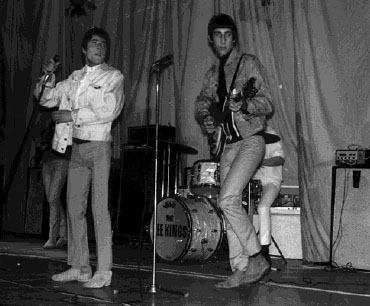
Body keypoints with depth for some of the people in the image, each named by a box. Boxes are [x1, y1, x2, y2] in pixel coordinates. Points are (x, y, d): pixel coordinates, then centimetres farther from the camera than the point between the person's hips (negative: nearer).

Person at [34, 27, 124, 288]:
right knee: (74, 207, 6)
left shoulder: (113, 77, 0)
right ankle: (79, 267, 14)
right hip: (77, 146, 6)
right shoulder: (75, 77, 16)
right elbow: (47, 100, 18)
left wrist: (73, 115, -14)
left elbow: (109, 110, -14)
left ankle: (104, 271, -8)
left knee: (99, 208, -10)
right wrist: (49, 81, -1)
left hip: (98, 146, -6)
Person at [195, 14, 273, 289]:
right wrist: (205, 118, 0)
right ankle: (241, 270, 10)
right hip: (227, 145, 7)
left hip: (250, 141, -7)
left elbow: (268, 105, -10)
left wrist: (244, 105, -28)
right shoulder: (212, 73, 15)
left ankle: (257, 258, -7)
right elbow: (202, 103, 22)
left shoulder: (249, 63, -4)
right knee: (230, 205, 4)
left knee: (227, 200, -20)